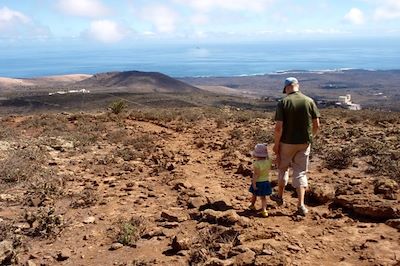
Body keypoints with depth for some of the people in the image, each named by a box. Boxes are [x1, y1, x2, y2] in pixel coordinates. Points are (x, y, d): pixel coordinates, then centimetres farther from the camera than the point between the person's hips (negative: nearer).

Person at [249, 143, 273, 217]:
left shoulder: (256, 164, -26)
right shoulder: (268, 162, -8)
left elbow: (256, 175, -25)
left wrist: (254, 184, -21)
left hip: (258, 182, -4)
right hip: (266, 181, 4)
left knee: (254, 195, 21)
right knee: (263, 197, 12)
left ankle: (252, 205, 43)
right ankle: (264, 210, 0)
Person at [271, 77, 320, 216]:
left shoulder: (283, 102, -12)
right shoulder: (309, 101, -3)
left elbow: (278, 127, -16)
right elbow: (316, 125, 0)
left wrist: (276, 144, -5)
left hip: (287, 142, -2)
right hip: (304, 143, 2)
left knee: (283, 168, 20)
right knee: (300, 172, 11)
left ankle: (280, 196, 36)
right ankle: (301, 205, 5)